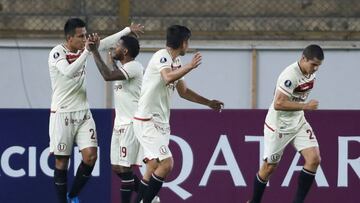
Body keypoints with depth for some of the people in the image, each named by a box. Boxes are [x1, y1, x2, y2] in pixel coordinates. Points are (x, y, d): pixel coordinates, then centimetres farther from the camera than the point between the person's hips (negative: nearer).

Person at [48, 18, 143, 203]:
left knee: (91, 156, -5)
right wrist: (86, 52, -28)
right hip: (62, 113, -6)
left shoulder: (82, 49, 6)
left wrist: (128, 30, 21)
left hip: (83, 112, 6)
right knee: (61, 160, -1)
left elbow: (105, 43, 19)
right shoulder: (57, 53, -13)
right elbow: (69, 72, -30)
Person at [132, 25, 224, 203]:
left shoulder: (176, 62, 15)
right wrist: (190, 66, -29)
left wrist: (208, 103, 27)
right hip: (147, 120, -10)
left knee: (153, 168, 11)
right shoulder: (162, 56, -14)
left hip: (160, 121, 10)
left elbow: (183, 91, 27)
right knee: (166, 163, -18)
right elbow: (168, 77, -35)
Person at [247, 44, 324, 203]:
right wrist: (305, 106, -32)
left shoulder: (310, 72, 0)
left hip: (298, 123, 7)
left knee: (314, 159, -10)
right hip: (279, 125, -7)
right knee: (269, 166, 5)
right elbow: (278, 104, -32)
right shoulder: (291, 75, -27)